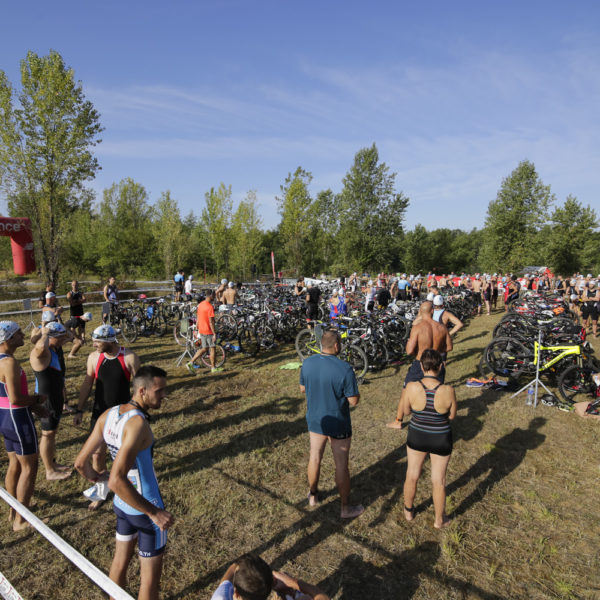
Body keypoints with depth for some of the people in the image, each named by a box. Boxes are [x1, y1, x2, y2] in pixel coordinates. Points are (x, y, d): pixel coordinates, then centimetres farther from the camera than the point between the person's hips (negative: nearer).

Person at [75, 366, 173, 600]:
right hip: (144, 509, -7)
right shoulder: (137, 423, -30)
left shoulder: (108, 415, -6)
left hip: (121, 504, 8)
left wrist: (93, 476, 23)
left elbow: (80, 462, 0)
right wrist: (154, 512, -31)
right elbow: (116, 481, -37)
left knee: (120, 560, 29)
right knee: (150, 577, 13)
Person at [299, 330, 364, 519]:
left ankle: (313, 495, 44)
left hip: (315, 420, 5)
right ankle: (346, 508, 28)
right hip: (338, 424, -4)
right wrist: (354, 388, -2)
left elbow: (302, 389, 3)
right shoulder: (344, 369, -27)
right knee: (341, 465, 12)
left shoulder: (308, 363, -11)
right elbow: (354, 400, -20)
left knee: (315, 457, 24)